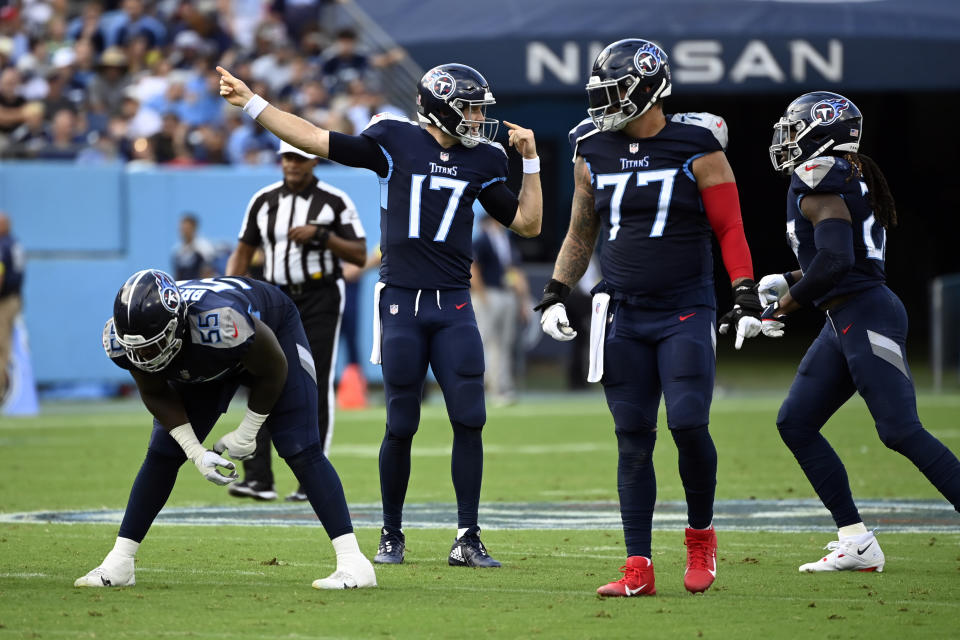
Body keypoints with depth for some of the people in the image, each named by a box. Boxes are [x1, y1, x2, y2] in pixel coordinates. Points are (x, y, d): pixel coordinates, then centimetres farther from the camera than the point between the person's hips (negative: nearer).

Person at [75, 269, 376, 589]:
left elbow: (272, 370, -26)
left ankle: (353, 562, -16)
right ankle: (119, 563, 8)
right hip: (200, 369, 5)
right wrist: (196, 453, -18)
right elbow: (156, 395, -10)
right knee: (162, 454, -1)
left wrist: (247, 432, -16)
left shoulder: (220, 323, -47)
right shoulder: (122, 340, -31)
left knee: (300, 451, -15)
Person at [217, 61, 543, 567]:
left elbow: (527, 223, 13)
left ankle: (467, 539, -1)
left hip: (453, 303, 2)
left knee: (469, 420, -7)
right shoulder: (396, 141, 0)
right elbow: (317, 141, 0)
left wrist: (530, 162, 4)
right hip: (401, 301, -2)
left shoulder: (482, 160, 9)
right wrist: (251, 103, -4)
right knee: (400, 425, 1)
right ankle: (391, 535, 17)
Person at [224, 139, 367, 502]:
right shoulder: (264, 201, 9)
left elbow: (360, 255, -3)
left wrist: (322, 235, -17)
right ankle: (258, 478, -9)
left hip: (320, 299, -3)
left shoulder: (334, 202, -2)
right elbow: (243, 253, 14)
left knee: (315, 388, -4)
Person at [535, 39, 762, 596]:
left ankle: (701, 533, 10)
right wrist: (556, 295, 11)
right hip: (622, 315, 4)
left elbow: (729, 228, -2)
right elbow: (582, 234, 19)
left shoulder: (696, 148, -4)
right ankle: (639, 568, 3)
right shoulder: (594, 152, 8)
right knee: (634, 440, 1)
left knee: (688, 423, -15)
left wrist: (746, 295, -10)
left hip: (684, 312, -4)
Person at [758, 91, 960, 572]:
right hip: (845, 324, 10)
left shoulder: (818, 181, -12)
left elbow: (835, 260, -23)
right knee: (795, 422, 8)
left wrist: (787, 304, -11)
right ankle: (856, 542, 6)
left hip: (866, 316, -10)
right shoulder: (850, 179, 18)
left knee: (899, 430, -13)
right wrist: (788, 282, 21)